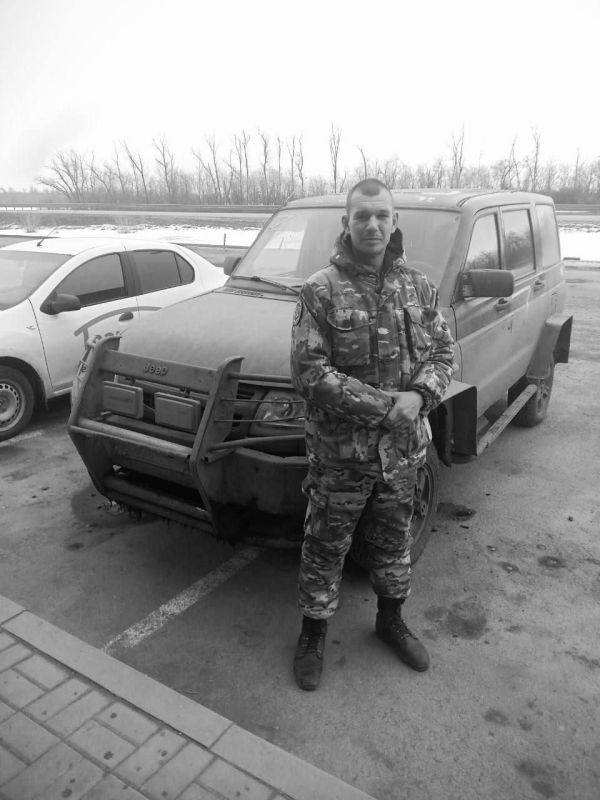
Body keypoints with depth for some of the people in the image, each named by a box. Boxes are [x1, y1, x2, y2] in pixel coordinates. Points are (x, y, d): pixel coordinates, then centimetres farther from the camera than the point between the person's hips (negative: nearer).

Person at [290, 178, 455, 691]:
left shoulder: (419, 288, 3)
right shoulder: (321, 291, -11)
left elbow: (443, 352, 6)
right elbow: (309, 372, -17)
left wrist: (420, 395, -16)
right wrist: (380, 405, -23)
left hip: (403, 450, 4)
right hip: (339, 454, -4)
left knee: (393, 542, 21)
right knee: (325, 549, 11)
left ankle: (391, 621, 45)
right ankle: (313, 635, 34)